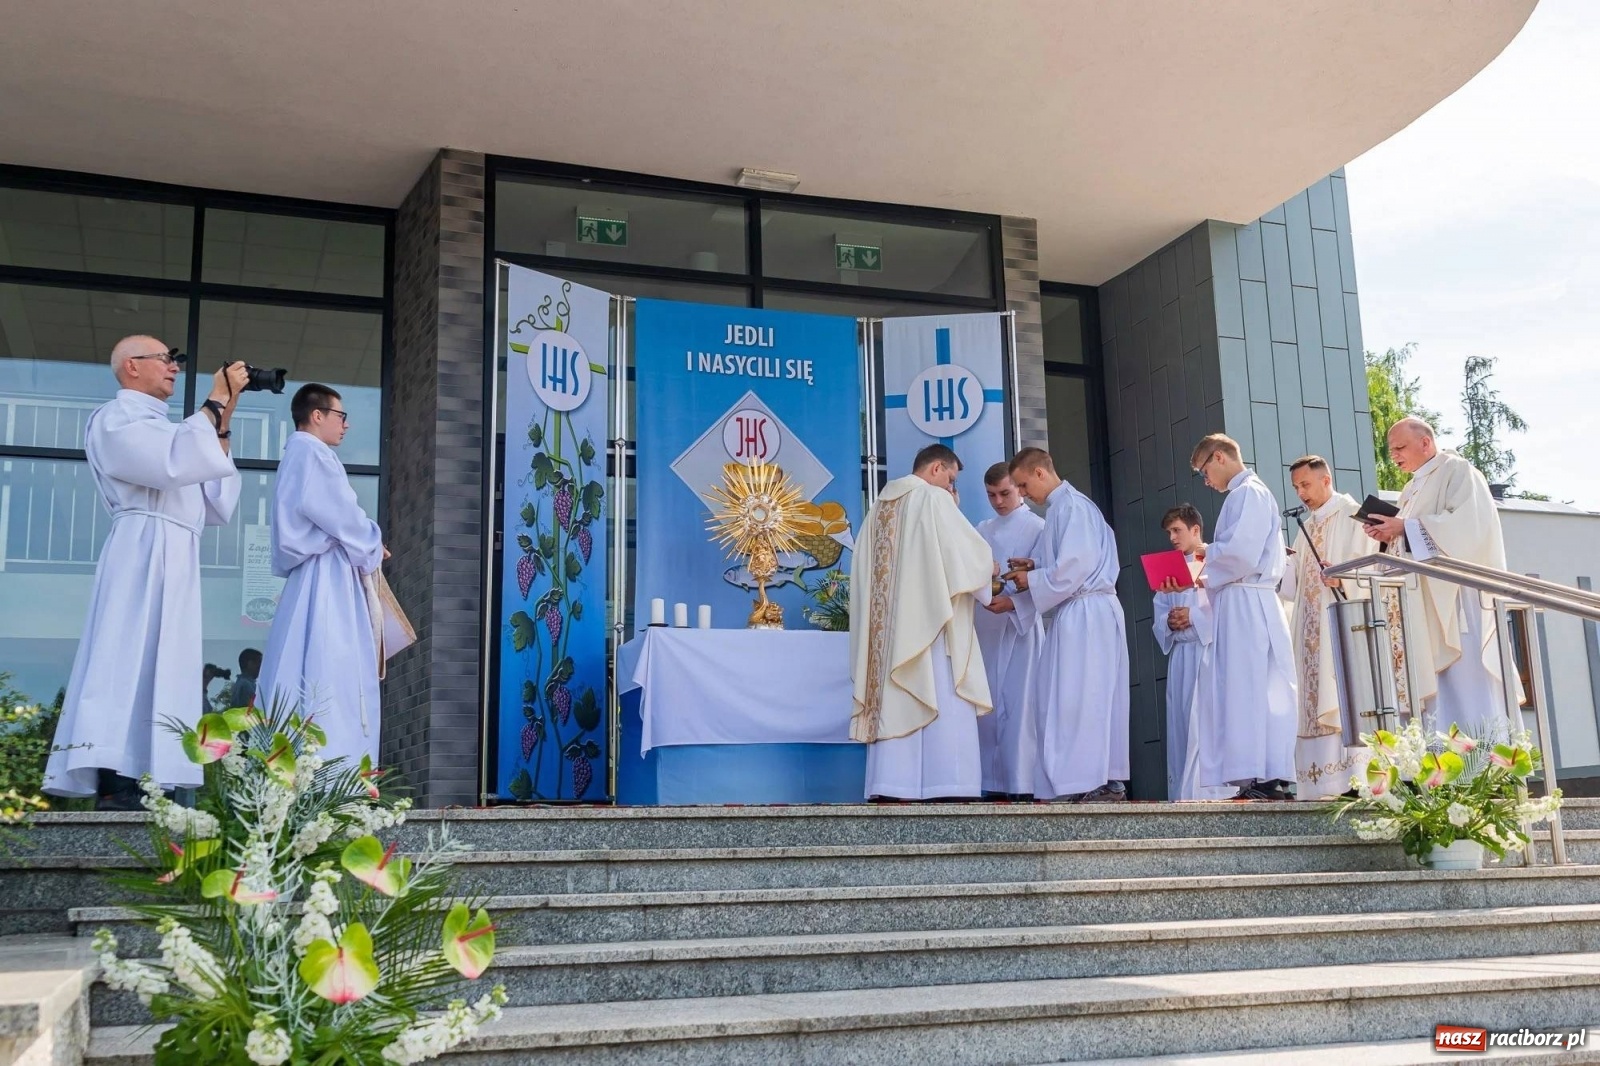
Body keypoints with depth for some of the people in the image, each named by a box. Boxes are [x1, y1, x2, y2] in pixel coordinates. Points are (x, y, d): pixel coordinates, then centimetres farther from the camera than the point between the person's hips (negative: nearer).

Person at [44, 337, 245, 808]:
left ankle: (132, 793, 0)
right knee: (131, 665, -15)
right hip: (144, 553, -9)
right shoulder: (115, 418, 2)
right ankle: (114, 792, -21)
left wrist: (222, 425, 18)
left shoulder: (164, 428, 28)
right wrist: (216, 402, -8)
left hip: (176, 560, 9)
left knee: (158, 672, 2)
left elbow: (216, 504, 23)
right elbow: (175, 462, -17)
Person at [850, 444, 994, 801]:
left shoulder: (880, 505, 20)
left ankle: (891, 785, -4)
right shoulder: (933, 498, -2)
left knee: (894, 699, 2)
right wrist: (987, 568, 15)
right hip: (929, 618, -7)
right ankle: (946, 784, -13)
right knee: (941, 698, -8)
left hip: (888, 622, 7)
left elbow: (865, 565, 20)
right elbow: (968, 548, -5)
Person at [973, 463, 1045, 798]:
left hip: (1021, 623, -5)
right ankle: (995, 782, 6)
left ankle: (1023, 783, -8)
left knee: (1019, 705, -8)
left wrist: (1012, 602, -22)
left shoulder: (1037, 527, 2)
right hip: (985, 625, 5)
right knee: (989, 705, 3)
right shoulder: (982, 530, 18)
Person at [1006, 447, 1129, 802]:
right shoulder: (1062, 506, 18)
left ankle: (1095, 783, -8)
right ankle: (1107, 781, 10)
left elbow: (1076, 565, -18)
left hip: (1084, 613, -10)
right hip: (1076, 615, 10)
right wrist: (1035, 567, 7)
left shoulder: (1071, 506, -10)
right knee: (1090, 700, 8)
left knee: (1075, 698, -9)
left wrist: (1031, 582, -7)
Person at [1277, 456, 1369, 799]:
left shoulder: (1352, 515, 2)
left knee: (1343, 698, -15)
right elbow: (1293, 583, 18)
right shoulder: (1306, 528, 24)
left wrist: (1342, 578, -28)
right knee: (1313, 703, 0)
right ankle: (1320, 784, -2)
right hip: (1310, 627, 7)